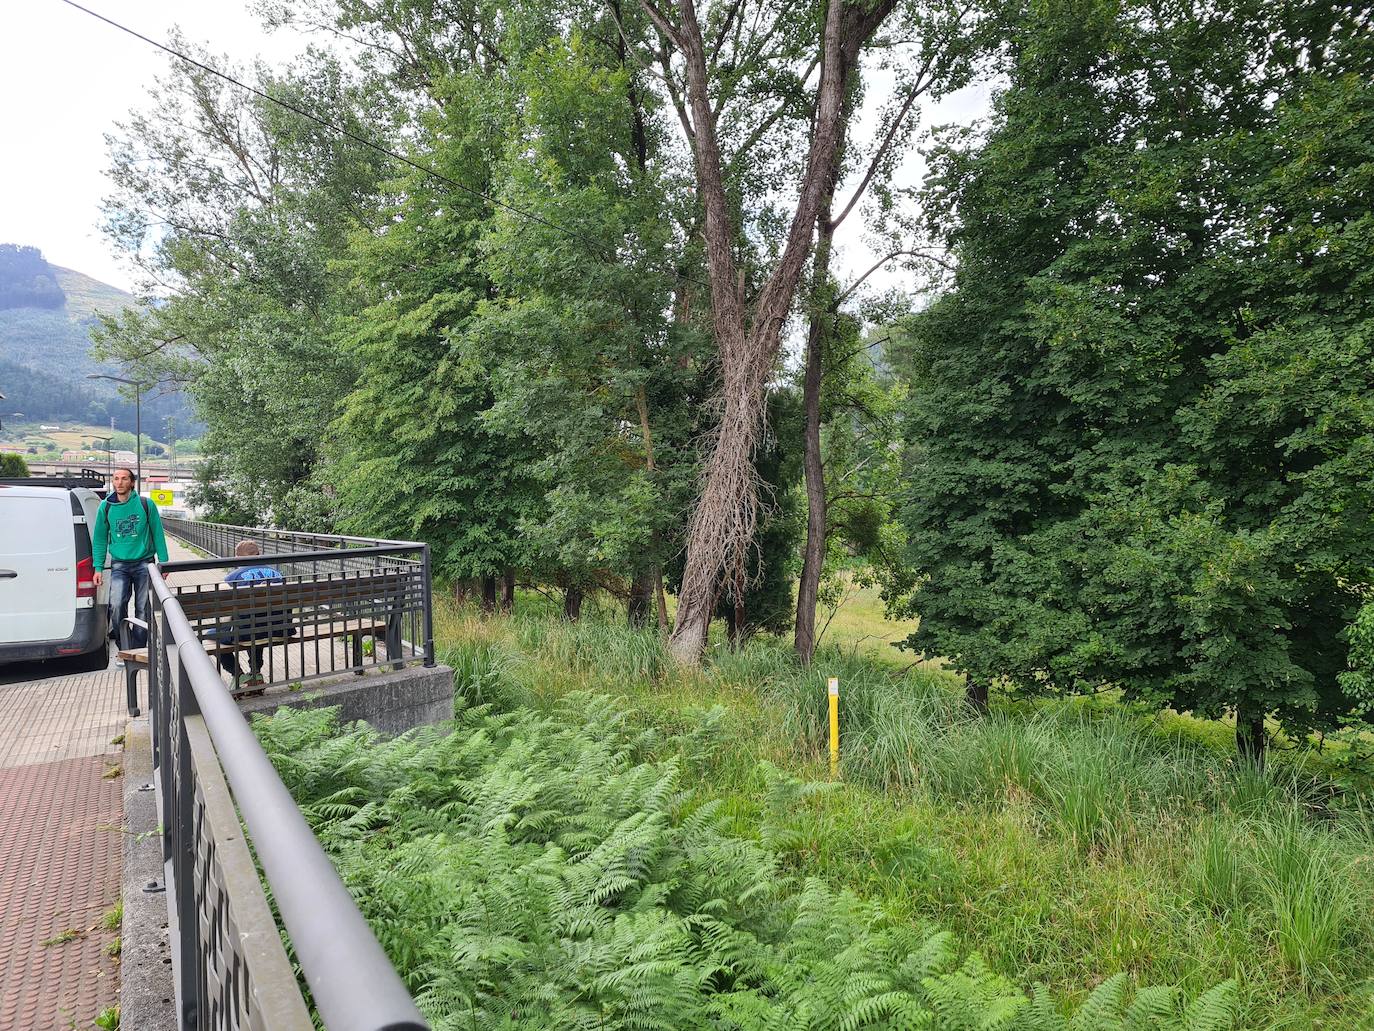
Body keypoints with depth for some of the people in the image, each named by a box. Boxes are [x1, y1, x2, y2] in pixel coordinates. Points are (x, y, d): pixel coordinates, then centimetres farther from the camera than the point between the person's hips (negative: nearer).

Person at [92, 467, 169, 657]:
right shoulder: (105, 507, 2)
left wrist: (163, 562, 0)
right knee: (116, 606, -16)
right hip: (119, 565, 1)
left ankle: (139, 651, 17)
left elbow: (158, 535, 3)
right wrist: (98, 567, 4)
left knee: (142, 610, 5)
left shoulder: (145, 505, -2)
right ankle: (125, 649, -2)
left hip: (144, 564, -1)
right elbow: (99, 539, 9)